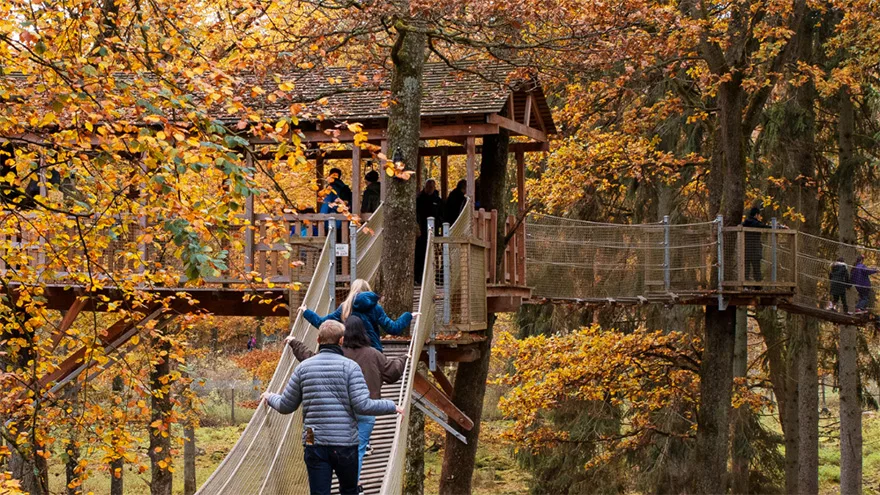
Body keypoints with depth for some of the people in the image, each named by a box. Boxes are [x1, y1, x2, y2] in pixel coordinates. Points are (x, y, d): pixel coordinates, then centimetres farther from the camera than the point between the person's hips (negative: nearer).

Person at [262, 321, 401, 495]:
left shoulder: (303, 367, 4)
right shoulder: (350, 367, -6)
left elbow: (286, 406, 10)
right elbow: (363, 406, -14)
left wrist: (270, 397, 31)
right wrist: (392, 407, 1)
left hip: (314, 444, 2)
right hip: (345, 443, -2)